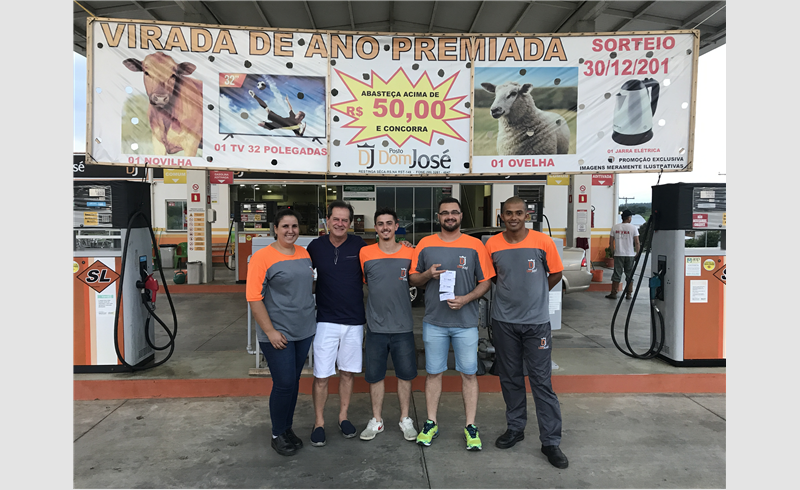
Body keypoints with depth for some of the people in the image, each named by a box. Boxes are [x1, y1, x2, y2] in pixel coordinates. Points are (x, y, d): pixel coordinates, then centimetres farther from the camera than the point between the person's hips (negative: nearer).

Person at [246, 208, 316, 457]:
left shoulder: (304, 254, 8)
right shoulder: (262, 257, -12)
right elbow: (254, 298, -14)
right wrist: (270, 331, -16)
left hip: (303, 332, 6)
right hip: (277, 334, -6)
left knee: (294, 383, 15)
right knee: (284, 384, -2)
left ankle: (288, 428, 31)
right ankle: (278, 435, 17)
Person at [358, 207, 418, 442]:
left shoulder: (409, 253, -1)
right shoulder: (365, 253, -2)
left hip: (403, 326, 0)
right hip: (375, 326, 0)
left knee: (405, 374, 9)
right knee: (375, 376, 9)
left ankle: (405, 419, 27)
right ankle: (376, 420, 26)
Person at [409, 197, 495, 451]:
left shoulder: (475, 245, 0)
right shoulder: (425, 244, 4)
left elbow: (486, 281, 1)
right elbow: (413, 279, 9)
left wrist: (466, 299, -15)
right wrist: (427, 274, -12)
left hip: (466, 322, -1)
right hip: (434, 322, 1)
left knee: (468, 374, 6)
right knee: (433, 372, 10)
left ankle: (470, 426, 18)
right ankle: (431, 423, 24)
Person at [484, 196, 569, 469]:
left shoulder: (543, 242, -7)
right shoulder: (492, 245, -2)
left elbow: (555, 274, 5)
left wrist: (533, 294, 5)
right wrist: (512, 291, 5)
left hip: (537, 321, -2)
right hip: (504, 322, 2)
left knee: (541, 380, 0)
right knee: (510, 377, 13)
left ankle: (551, 441, 10)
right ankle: (515, 428, 30)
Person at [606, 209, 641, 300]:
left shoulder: (614, 227, 3)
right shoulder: (633, 228, -3)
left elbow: (611, 242, 5)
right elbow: (637, 242, -4)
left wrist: (613, 252, 16)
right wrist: (637, 253, 5)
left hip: (618, 255, 1)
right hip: (630, 255, -1)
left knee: (617, 275, 4)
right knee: (630, 275, 8)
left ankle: (613, 293, 2)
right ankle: (629, 294, 9)